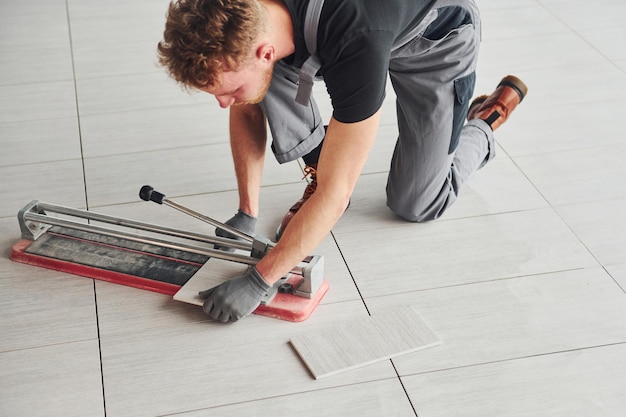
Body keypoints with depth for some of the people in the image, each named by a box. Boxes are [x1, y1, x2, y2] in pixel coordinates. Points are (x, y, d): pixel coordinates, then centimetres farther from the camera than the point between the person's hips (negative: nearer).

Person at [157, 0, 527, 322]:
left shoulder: (357, 45, -47)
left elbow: (336, 194, -41)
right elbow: (247, 110, -9)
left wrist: (257, 282, -40)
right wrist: (246, 215, -11)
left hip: (440, 39, -4)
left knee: (416, 204, -1)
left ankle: (484, 124, 25)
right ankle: (320, 171, 0)